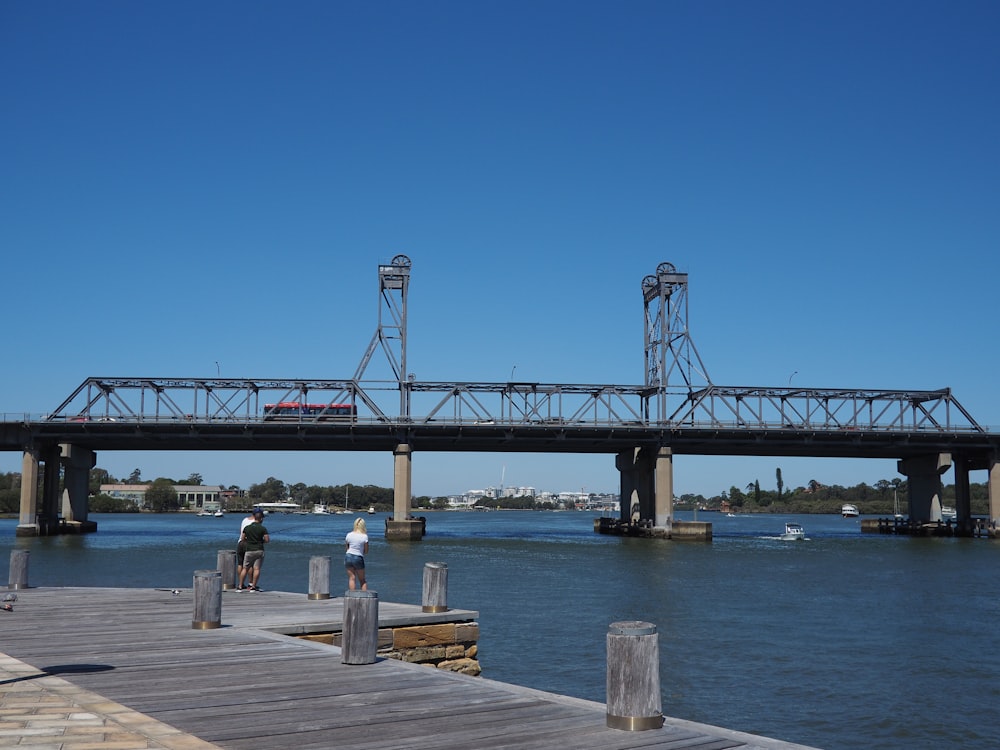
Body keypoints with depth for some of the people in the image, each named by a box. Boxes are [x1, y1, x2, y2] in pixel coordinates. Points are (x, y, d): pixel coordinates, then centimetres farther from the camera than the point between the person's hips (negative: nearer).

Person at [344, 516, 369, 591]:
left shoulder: (349, 535, 0)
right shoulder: (364, 536, -8)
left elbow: (347, 548, 10)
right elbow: (366, 551, -1)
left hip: (348, 557, 2)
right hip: (358, 558, -2)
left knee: (352, 578, 5)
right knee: (362, 580, 10)